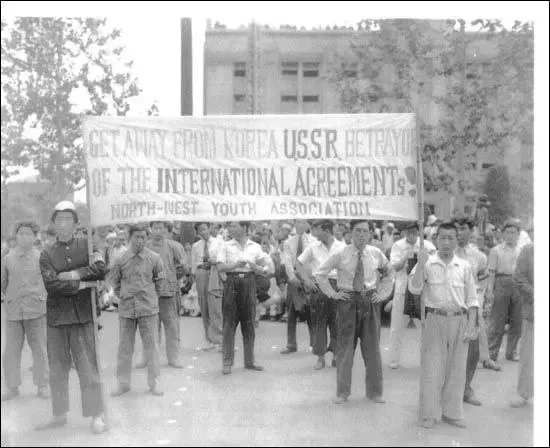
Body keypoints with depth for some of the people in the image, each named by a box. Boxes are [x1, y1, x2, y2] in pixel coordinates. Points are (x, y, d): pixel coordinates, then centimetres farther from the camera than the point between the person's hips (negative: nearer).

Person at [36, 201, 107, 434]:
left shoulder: (87, 245, 5)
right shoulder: (47, 254, 6)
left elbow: (101, 270, -10)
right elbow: (51, 284, -9)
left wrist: (76, 273, -14)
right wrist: (80, 284, -12)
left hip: (82, 315, -2)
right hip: (55, 316, 2)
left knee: (88, 367, -1)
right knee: (57, 369, 10)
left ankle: (96, 416, 7)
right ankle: (59, 415, 24)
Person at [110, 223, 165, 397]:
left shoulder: (154, 258, -1)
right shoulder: (121, 259, 1)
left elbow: (159, 282, 9)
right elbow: (115, 281, 13)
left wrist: (151, 298, 8)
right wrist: (123, 297, 8)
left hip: (148, 309, -1)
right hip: (126, 309, 1)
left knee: (151, 346, 3)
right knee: (124, 347, 7)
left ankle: (154, 382, 14)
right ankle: (123, 383, 19)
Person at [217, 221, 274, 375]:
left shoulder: (255, 247, 8)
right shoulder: (226, 247, 3)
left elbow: (268, 268, 6)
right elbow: (220, 267, -7)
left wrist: (254, 266, -13)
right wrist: (236, 264, -19)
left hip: (249, 283, 2)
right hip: (232, 283, -2)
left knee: (249, 323, 8)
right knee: (229, 323, -1)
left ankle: (249, 361, 18)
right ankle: (227, 362, 7)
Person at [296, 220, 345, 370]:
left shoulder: (342, 247, 2)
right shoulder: (313, 247, 5)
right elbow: (299, 263, 12)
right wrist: (306, 280, 2)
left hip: (336, 286, -1)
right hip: (318, 286, 1)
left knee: (336, 322, 4)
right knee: (319, 322, 2)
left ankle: (335, 355, 18)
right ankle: (320, 357, 10)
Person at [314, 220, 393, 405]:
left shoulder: (376, 254, 2)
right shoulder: (340, 254, -5)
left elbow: (389, 273, 20)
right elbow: (320, 273, 4)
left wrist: (383, 293, 8)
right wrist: (332, 293, -2)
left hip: (370, 301, 2)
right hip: (347, 301, -2)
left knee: (372, 347, 6)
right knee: (345, 347, 3)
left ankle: (375, 392, 19)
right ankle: (342, 392, 15)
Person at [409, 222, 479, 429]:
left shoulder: (464, 266, 5)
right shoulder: (427, 264, -2)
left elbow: (472, 299, 8)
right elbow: (414, 289, -14)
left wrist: (471, 326, 0)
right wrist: (421, 264, -23)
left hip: (459, 320, 2)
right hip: (435, 319, -2)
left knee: (456, 369, 9)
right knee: (432, 367, 2)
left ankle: (452, 413, 24)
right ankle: (430, 414, 14)